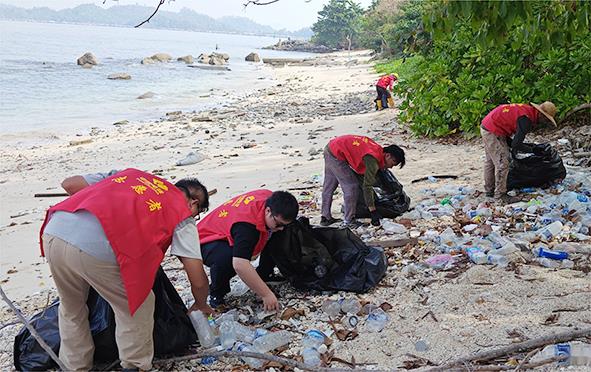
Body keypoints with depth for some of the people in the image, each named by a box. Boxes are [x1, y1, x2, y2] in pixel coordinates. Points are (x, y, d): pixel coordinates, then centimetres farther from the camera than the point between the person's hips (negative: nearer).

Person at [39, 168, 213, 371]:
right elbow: (198, 280, 13)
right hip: (98, 248, -6)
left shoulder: (130, 174, 30)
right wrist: (201, 305, 35)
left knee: (71, 309, 30)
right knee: (137, 307, 19)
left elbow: (69, 184, 28)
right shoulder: (182, 215, 16)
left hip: (54, 231, 6)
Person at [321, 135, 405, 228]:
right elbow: (367, 186, -23)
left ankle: (325, 218, 31)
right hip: (336, 154, -10)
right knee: (351, 186, -5)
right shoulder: (373, 160, -23)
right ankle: (349, 221, 3)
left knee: (329, 186, 18)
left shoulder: (378, 149, 3)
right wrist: (373, 211, -21)